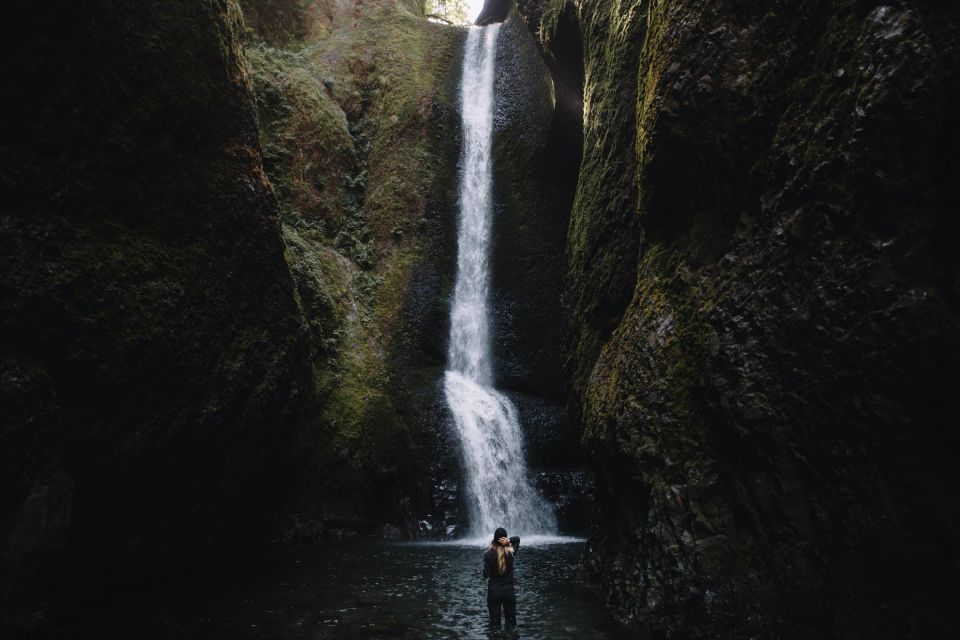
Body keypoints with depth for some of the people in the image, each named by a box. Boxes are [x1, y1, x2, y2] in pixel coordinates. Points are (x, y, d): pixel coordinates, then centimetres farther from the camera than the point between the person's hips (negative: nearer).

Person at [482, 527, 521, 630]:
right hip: (509, 591, 1)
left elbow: (486, 575, -10)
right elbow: (518, 538, 7)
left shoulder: (488, 554, -14)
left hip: (493, 591, -1)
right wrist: (509, 540, -12)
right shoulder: (511, 552, -10)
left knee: (495, 620, 11)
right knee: (510, 620, 15)